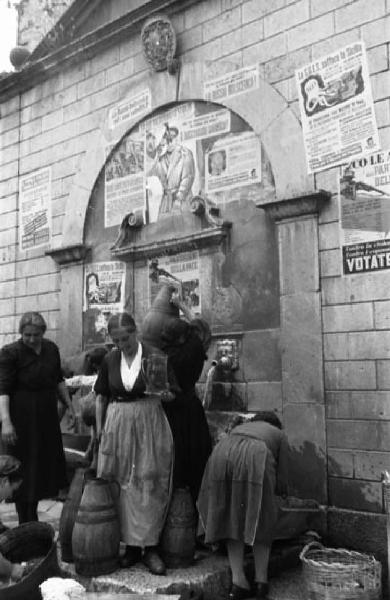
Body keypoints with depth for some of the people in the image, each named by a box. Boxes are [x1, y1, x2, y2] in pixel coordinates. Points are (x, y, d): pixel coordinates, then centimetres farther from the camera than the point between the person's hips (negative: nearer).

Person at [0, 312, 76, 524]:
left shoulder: (51, 349, 5)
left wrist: (69, 405, 14)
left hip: (47, 417, 6)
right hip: (22, 417, -6)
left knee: (45, 465, 13)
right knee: (24, 469, 2)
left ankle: (32, 519, 30)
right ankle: (25, 525, 15)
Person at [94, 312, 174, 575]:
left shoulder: (154, 356, -6)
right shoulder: (110, 360, 4)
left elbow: (170, 394, -1)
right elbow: (101, 397, 12)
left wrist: (166, 394, -23)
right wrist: (99, 429, 9)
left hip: (150, 423, -3)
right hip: (118, 425, 3)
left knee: (150, 484, 0)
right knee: (124, 484, 6)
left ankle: (150, 546, 9)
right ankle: (132, 544, 17)